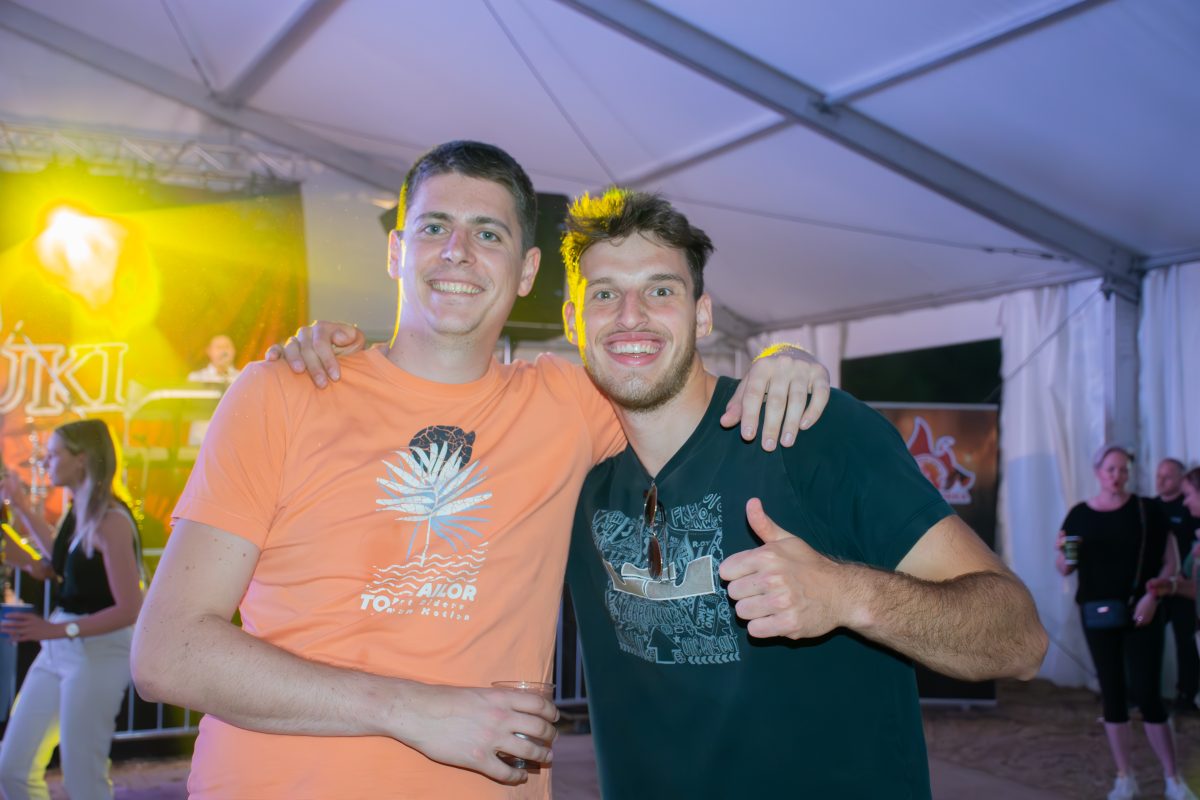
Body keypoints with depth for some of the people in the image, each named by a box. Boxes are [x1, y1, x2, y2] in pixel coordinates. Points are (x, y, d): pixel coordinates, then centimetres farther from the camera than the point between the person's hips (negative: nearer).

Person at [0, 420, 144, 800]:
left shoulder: (110, 521, -19)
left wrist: (57, 629, -27)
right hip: (58, 650, 9)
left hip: (100, 651, -9)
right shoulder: (76, 511, 6)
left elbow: (130, 609, -22)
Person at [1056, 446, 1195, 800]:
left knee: (1147, 693, -5)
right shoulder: (1079, 514, 3)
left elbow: (1171, 563, -2)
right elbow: (1064, 569, 10)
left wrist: (1152, 595, -16)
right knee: (1112, 694, 8)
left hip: (1141, 614, -2)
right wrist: (1063, 554, -13)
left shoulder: (1147, 510, -3)